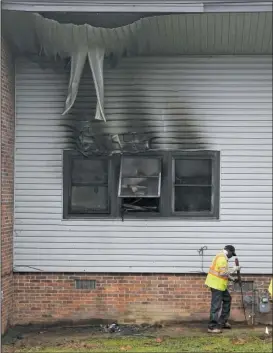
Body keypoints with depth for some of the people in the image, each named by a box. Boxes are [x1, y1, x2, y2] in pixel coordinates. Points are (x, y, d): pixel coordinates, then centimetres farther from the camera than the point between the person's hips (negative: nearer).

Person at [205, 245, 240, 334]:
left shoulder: (221, 257, 15)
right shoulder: (222, 258, -18)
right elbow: (223, 273, -25)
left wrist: (232, 278, 17)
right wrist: (234, 269, -16)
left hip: (219, 284, 11)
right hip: (216, 285, -11)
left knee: (227, 299, 20)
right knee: (216, 306, -8)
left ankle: (223, 321, 25)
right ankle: (212, 327, -4)